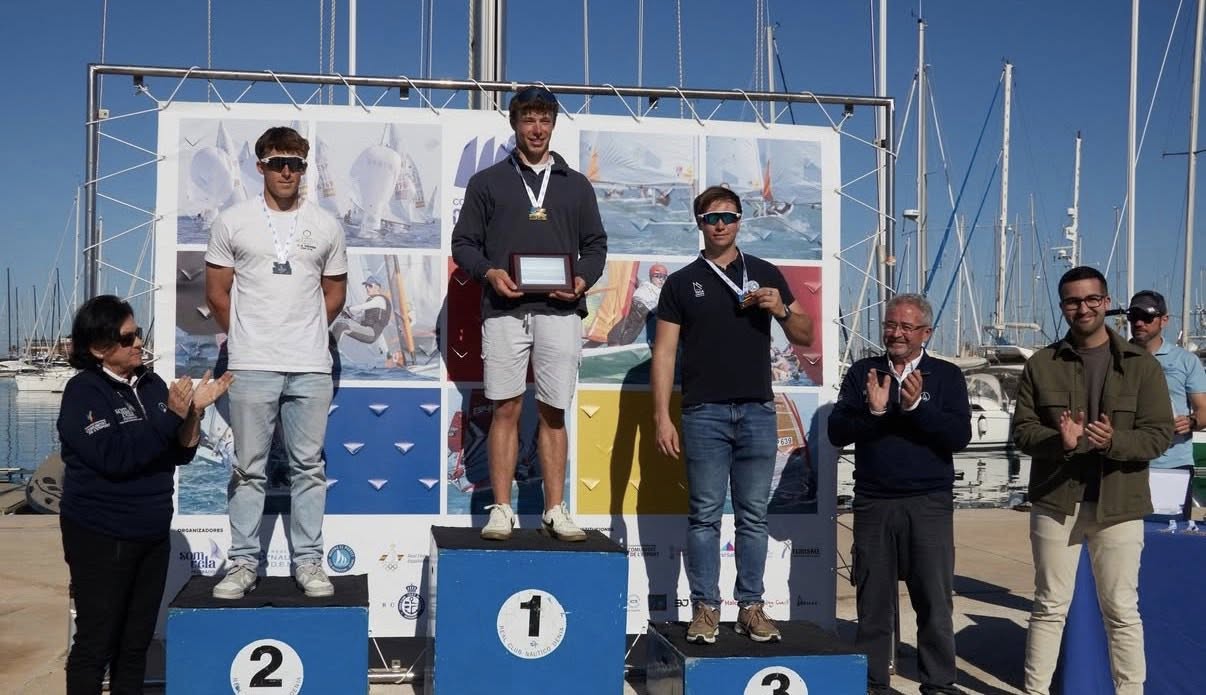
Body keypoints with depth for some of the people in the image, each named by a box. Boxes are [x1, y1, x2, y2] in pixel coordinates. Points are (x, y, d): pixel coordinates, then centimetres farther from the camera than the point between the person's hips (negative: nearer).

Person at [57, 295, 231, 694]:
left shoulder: (152, 385, 6)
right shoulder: (84, 391, -11)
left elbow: (181, 453, 7)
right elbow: (113, 456, -24)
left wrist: (194, 410, -9)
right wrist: (171, 416, -24)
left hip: (152, 536, 6)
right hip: (101, 538, -6)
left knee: (137, 643, 14)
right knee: (96, 644, 2)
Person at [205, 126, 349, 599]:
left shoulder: (325, 226, 9)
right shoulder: (232, 222, 3)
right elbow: (216, 292, 7)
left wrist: (307, 332, 9)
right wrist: (246, 336, 9)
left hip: (311, 367, 2)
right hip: (252, 366, -1)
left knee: (307, 467, 6)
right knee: (250, 470, 5)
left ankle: (308, 562, 14)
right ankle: (244, 563, 14)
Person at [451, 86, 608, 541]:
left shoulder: (576, 185, 17)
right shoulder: (487, 182, 12)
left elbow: (595, 244, 16)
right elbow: (463, 242, 9)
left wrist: (583, 279, -4)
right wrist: (490, 272, -10)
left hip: (559, 312, 1)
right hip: (504, 309, -1)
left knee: (553, 412, 3)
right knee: (506, 408, -1)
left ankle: (555, 510, 8)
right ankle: (501, 509, 5)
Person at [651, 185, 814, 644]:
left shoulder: (766, 275, 11)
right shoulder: (682, 282, 7)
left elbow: (805, 336, 13)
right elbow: (664, 353, 3)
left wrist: (781, 309, -8)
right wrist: (662, 417, -6)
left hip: (758, 411, 2)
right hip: (704, 413, -1)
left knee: (753, 516, 6)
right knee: (704, 516, 1)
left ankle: (751, 607, 14)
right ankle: (705, 608, 8)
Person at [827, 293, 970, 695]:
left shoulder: (946, 376, 5)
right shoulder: (862, 373, 8)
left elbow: (960, 436, -7)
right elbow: (837, 432, 1)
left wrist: (915, 406, -19)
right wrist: (872, 410, -16)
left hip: (930, 504, -1)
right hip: (873, 503, 1)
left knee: (935, 599, 3)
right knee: (873, 600, 8)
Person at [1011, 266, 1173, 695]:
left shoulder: (1141, 365, 1)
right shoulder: (1041, 365, 4)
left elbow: (1160, 434, -3)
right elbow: (1022, 431, 2)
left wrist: (1114, 442, -22)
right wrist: (1060, 441, -19)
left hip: (1118, 504, -1)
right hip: (1055, 502, 1)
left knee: (1122, 611, 6)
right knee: (1050, 607, 10)